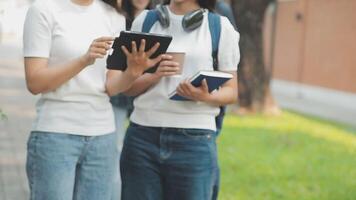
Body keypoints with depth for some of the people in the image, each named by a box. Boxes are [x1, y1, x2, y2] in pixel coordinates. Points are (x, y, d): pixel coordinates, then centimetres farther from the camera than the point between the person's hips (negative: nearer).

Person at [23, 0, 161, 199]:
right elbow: (35, 82, -11)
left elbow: (111, 87, 2)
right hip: (55, 134, -4)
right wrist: (84, 60, -24)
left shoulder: (114, 16, 8)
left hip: (103, 135, 4)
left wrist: (133, 71, -19)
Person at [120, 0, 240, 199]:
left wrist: (206, 97, -15)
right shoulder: (145, 21, 10)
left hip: (195, 140, -2)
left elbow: (231, 92, 7)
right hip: (142, 136, 2)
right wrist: (154, 76, -11)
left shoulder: (220, 27, 5)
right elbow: (127, 86, 10)